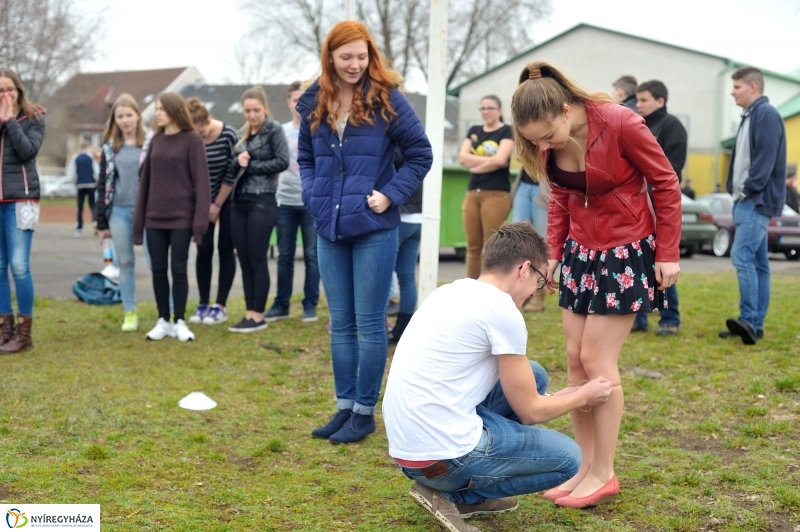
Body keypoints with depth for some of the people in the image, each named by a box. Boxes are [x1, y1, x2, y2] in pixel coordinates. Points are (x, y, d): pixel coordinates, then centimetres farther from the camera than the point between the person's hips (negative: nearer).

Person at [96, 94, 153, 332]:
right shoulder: (109, 148, 10)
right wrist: (101, 221, 9)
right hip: (119, 212, 4)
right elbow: (103, 185, 12)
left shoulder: (152, 142, -2)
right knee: (125, 263, 9)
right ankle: (130, 313, 18)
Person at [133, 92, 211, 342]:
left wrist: (200, 219, -14)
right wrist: (139, 218, 9)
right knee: (158, 269, 6)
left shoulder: (192, 140, -5)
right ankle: (163, 321, 15)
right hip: (154, 218, 5)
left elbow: (201, 181, -8)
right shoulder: (156, 140, 10)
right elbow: (146, 179, 11)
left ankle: (180, 322, 10)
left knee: (178, 269, 0)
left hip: (181, 218, -5)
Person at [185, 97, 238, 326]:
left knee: (225, 249, -2)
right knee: (203, 249, 1)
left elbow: (231, 174, -15)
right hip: (202, 201, 3)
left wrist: (217, 205, -10)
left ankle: (220, 306, 2)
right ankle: (203, 304, 8)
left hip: (227, 199, -3)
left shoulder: (228, 135, -20)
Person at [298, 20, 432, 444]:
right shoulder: (314, 104, 5)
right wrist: (312, 194, 2)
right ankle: (344, 406, 22)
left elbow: (420, 154, -2)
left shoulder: (386, 99, -6)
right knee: (341, 324, 12)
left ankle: (365, 411, 11)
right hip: (329, 230, 5)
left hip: (374, 229, -4)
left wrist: (392, 194, -10)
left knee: (370, 324, 2)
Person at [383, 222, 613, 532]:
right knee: (568, 457, 11)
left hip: (407, 443, 8)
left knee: (532, 377, 18)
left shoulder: (451, 292, 13)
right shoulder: (502, 309, -13)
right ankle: (452, 494, 4)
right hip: (443, 455, -8)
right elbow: (529, 412, -3)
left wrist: (561, 397, 31)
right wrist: (584, 396, 15)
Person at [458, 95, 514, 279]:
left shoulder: (507, 131, 1)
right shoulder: (474, 131, 17)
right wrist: (489, 160, -7)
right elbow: (463, 158, 2)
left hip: (496, 195, -5)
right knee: (473, 246, 6)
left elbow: (500, 160, -14)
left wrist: (476, 166, -2)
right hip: (472, 193, 5)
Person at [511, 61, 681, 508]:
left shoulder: (621, 124, -23)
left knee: (597, 358, -8)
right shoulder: (549, 143, -6)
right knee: (576, 358, 4)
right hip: (581, 250, 6)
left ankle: (604, 473, 4)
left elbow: (666, 184, -14)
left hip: (627, 251, -6)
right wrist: (553, 252, 3)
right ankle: (586, 467, 14)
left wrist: (668, 253, -13)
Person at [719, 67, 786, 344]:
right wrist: (737, 192, 12)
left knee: (742, 256, -17)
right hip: (747, 201, 10)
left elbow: (766, 158, -19)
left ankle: (750, 320, -20)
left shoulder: (766, 115, -11)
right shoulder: (749, 116, 19)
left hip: (757, 200, -10)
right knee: (757, 261, 9)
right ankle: (754, 324, 11)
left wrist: (748, 190, -17)